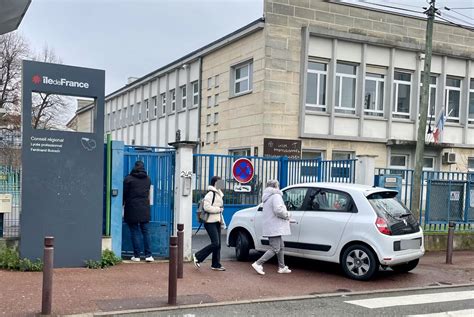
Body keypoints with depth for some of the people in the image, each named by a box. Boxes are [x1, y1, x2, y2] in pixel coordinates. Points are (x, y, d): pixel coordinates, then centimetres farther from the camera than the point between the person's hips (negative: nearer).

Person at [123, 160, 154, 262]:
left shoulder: (128, 179, -5)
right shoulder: (147, 179, 8)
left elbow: (124, 194, 0)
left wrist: (122, 205, 13)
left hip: (132, 209, -3)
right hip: (144, 209, 3)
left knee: (135, 232, 2)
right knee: (146, 232, 6)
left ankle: (136, 256, 3)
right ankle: (148, 255, 3)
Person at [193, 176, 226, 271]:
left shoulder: (219, 194, 18)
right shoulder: (210, 194, -13)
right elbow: (206, 207, -24)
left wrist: (221, 220, 20)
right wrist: (218, 209, -17)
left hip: (217, 222, 10)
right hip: (210, 222, -10)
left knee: (218, 244, 9)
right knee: (215, 243, -14)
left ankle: (216, 265, 16)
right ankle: (197, 257, 0)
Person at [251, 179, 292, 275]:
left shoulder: (267, 197, 19)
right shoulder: (276, 196, -13)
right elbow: (278, 210, -26)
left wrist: (286, 214, 15)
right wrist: (287, 215, -8)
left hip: (270, 227, 10)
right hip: (274, 228, -10)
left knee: (281, 246, 18)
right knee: (275, 249, -9)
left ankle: (282, 267, 23)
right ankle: (258, 264, -11)